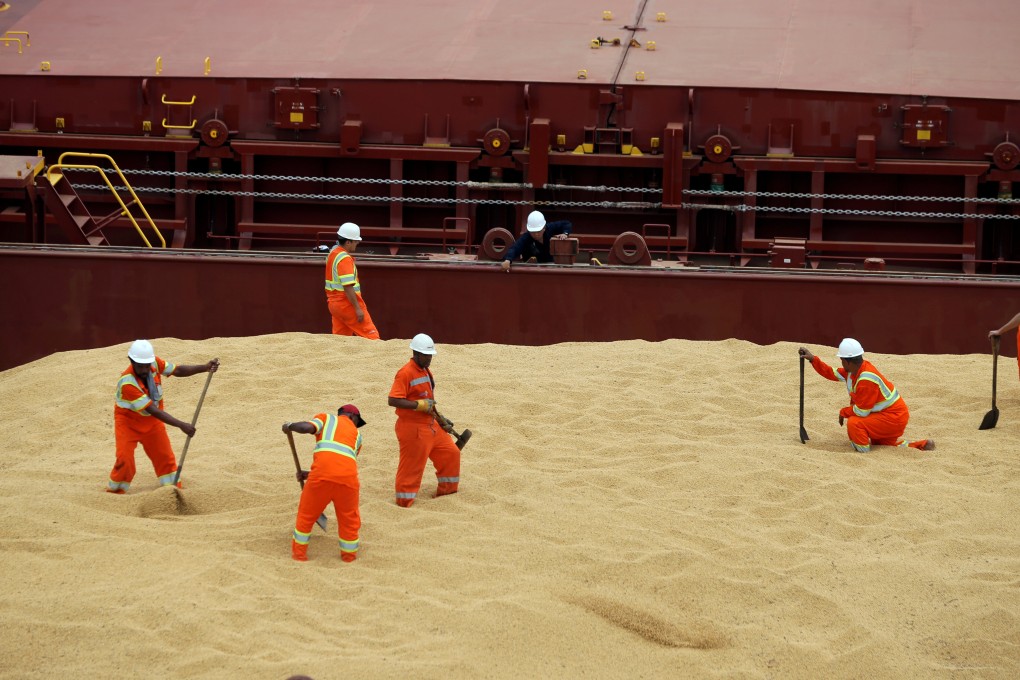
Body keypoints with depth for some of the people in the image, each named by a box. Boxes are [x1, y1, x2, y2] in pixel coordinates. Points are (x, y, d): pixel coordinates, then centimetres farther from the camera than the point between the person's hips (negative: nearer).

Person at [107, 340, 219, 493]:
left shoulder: (154, 362, -20)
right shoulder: (127, 383, -37)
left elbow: (177, 371, -6)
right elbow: (153, 410, -38)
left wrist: (205, 367, -21)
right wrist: (181, 425, -41)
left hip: (151, 421, 6)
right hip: (128, 421, -6)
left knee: (165, 456, 9)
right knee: (125, 459, -15)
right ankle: (114, 492, 4)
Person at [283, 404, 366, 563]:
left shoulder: (326, 418, 22)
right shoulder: (356, 434, 30)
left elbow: (307, 427, 0)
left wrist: (289, 426, 20)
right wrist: (310, 474, 37)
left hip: (322, 472, -2)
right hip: (348, 475, 2)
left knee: (306, 514, 17)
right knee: (349, 519, 22)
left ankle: (299, 553, 24)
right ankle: (349, 555, 30)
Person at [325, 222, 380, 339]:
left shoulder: (333, 253, 11)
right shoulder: (344, 259, -18)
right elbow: (348, 287, -23)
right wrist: (357, 308, -21)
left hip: (334, 302, 9)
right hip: (347, 304, -9)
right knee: (370, 335, -5)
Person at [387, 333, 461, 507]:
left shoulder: (426, 372, 13)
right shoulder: (406, 373, -17)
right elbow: (393, 400, -25)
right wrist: (419, 405, -27)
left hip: (431, 426, 9)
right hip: (412, 428, -9)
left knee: (451, 453, 16)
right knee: (412, 465, -4)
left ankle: (447, 490, 31)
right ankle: (405, 501, 8)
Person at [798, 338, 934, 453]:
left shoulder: (866, 380, -27)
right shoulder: (856, 369, 1)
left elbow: (861, 411, -22)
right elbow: (832, 374, 13)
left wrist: (843, 412, -5)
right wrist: (813, 359, 9)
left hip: (893, 419, -10)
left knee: (854, 423, -24)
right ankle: (922, 445, 23)